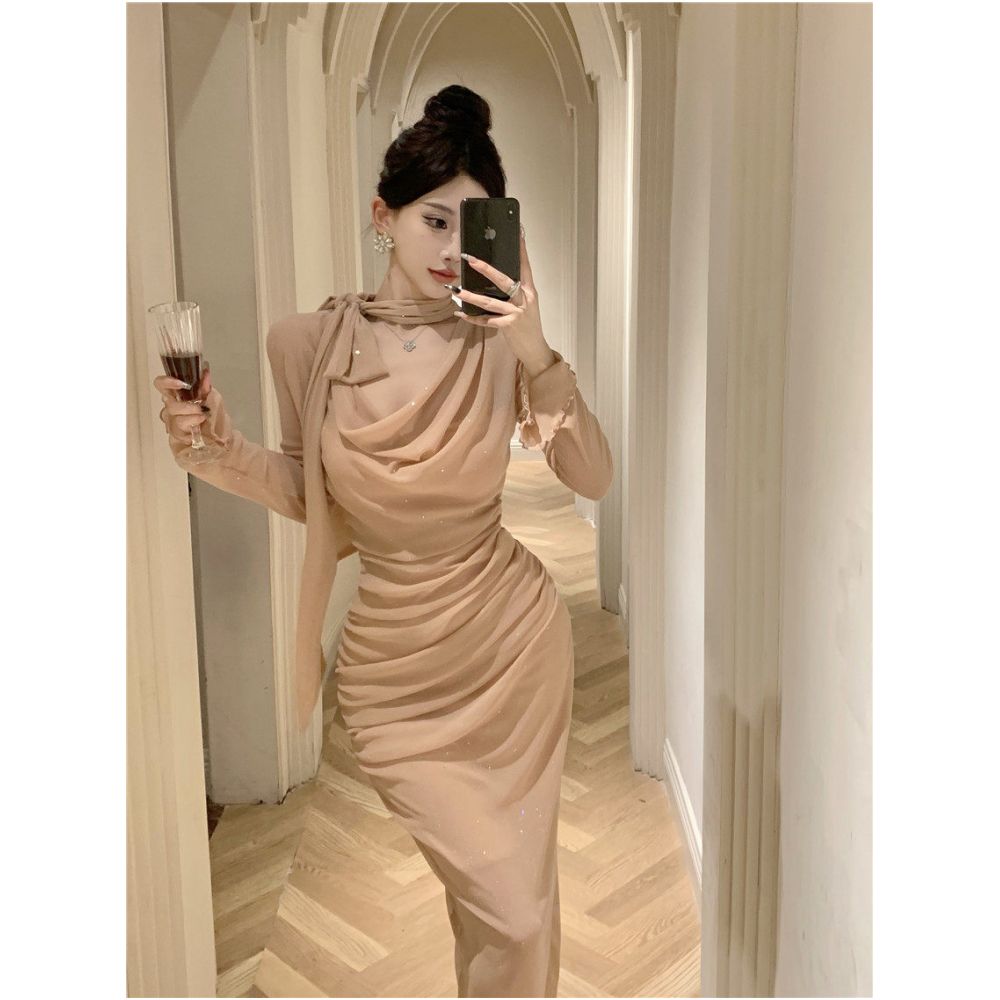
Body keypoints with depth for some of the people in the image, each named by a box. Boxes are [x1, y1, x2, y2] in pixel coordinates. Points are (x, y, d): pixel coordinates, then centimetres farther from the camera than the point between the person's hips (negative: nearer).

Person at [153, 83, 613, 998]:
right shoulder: (308, 342, -8)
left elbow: (595, 480, -14)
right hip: (400, 669, -1)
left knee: (520, 895, 16)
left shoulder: (496, 343, -10)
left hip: (518, 642, 1)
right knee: (509, 911, 1)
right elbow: (310, 493, 4)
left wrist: (537, 353, -26)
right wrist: (223, 448, -14)